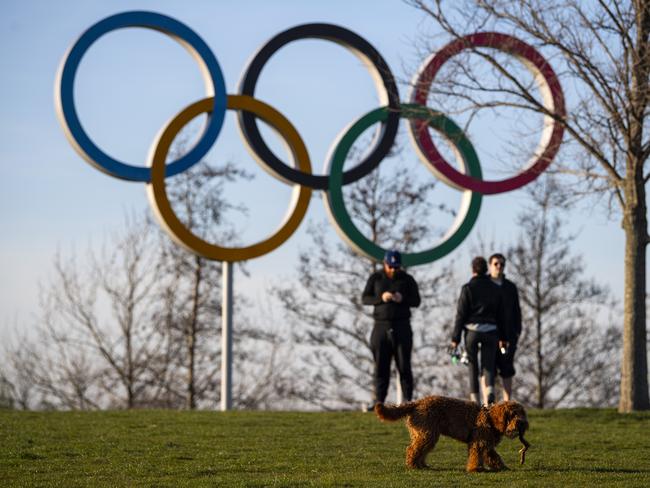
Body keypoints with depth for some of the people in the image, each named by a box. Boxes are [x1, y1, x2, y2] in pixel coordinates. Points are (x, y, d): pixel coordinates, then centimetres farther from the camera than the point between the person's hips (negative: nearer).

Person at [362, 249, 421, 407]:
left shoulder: (407, 279, 3)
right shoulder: (375, 278, 5)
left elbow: (416, 301, 4)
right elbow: (365, 298, 2)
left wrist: (402, 299, -17)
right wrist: (381, 298, -16)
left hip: (402, 327, -1)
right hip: (381, 327, 1)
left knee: (404, 366, -3)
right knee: (381, 366, 1)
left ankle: (408, 401, 0)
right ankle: (378, 401, 3)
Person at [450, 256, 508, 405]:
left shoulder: (468, 288, -4)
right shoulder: (495, 289, 7)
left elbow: (460, 314, -5)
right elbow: (501, 315, 11)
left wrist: (455, 337, -2)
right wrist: (503, 337, 17)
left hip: (472, 331, -2)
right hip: (491, 331, 2)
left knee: (473, 366, 8)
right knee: (488, 365, 3)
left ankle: (474, 398, 8)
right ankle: (490, 390, -23)